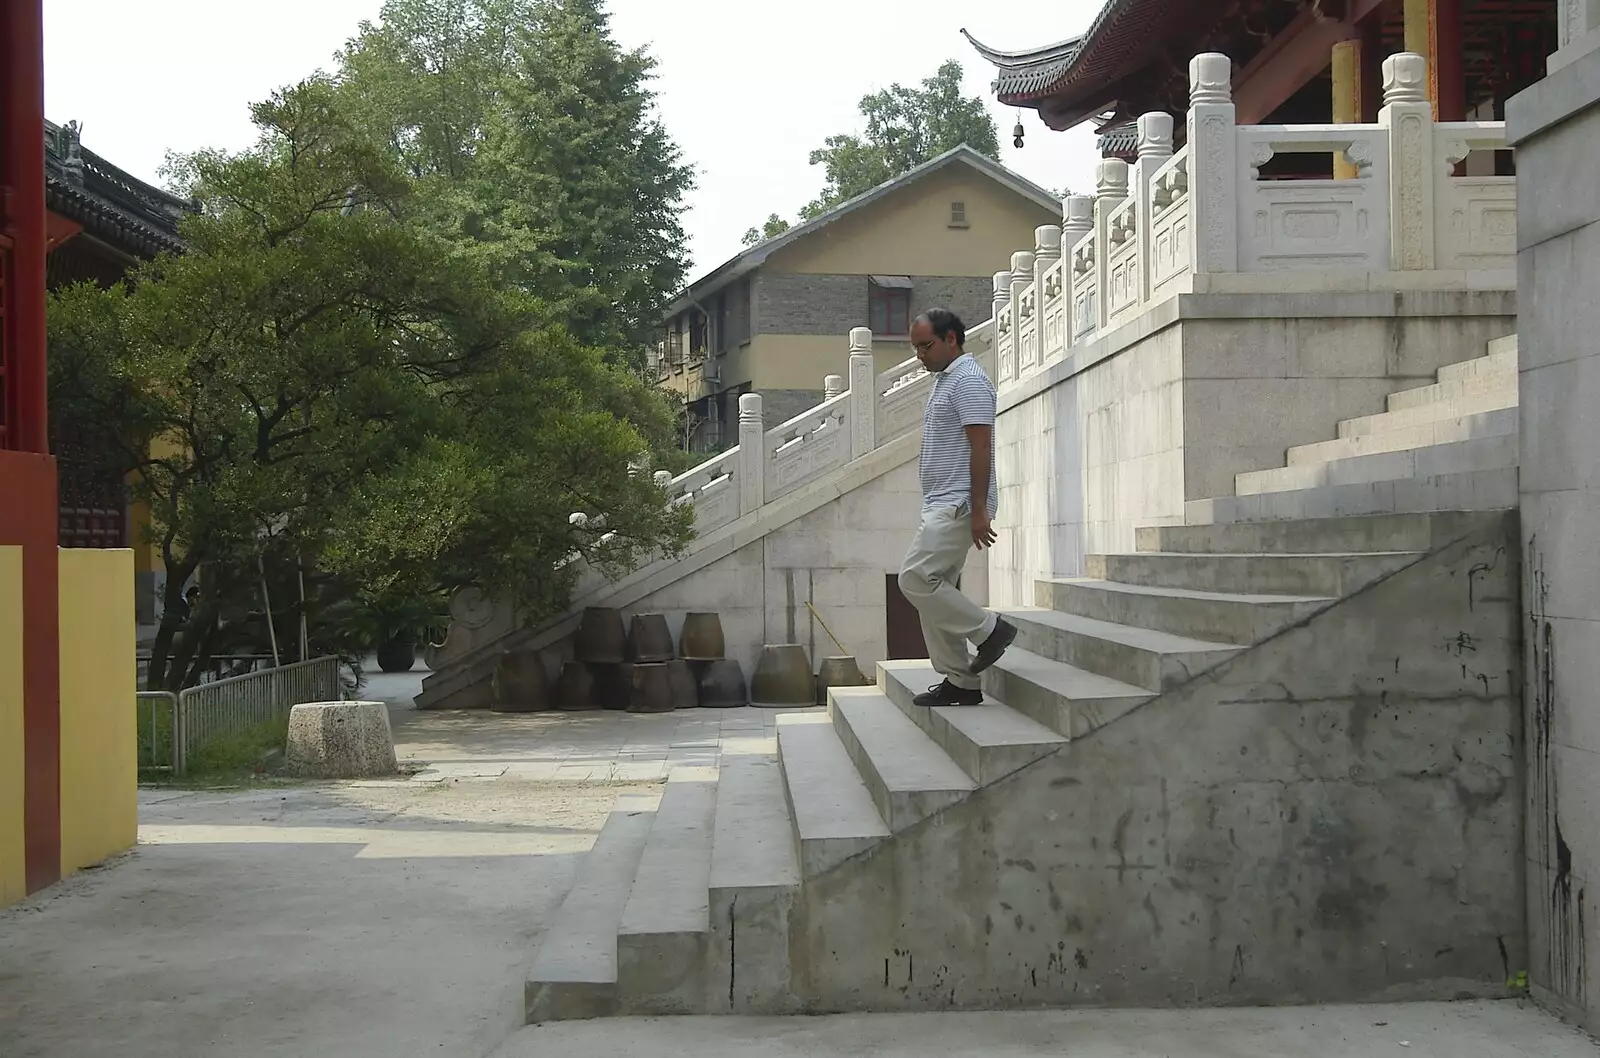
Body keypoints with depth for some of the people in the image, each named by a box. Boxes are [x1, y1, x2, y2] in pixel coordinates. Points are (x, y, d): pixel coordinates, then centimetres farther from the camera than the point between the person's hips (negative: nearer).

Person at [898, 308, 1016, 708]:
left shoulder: (968, 380, -12)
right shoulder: (945, 381, 20)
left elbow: (981, 447, -19)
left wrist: (978, 509, -23)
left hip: (959, 506, -10)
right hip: (941, 507, 10)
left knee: (915, 578, -16)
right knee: (935, 589, 7)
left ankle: (989, 629, -5)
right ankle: (960, 682, 10)